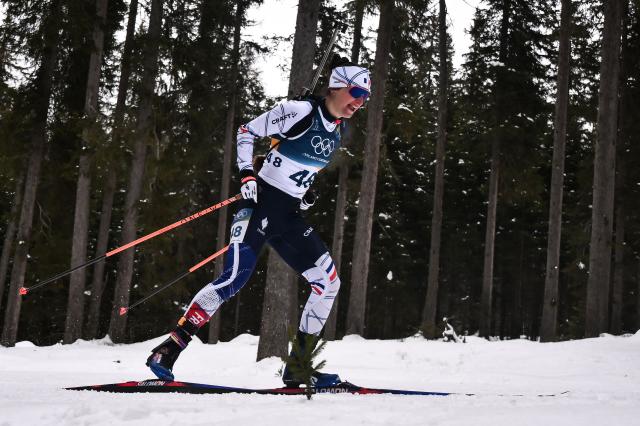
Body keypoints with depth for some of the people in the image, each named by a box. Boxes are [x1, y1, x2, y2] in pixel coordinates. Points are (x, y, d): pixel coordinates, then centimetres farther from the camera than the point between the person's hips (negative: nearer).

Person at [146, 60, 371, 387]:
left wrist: (305, 194, 10)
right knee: (234, 278, -20)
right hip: (260, 204, -8)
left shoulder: (338, 131, 12)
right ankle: (166, 351, -14)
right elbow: (246, 133, -4)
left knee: (328, 282, 0)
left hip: (289, 217, 8)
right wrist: (247, 174, -16)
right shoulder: (300, 111, -10)